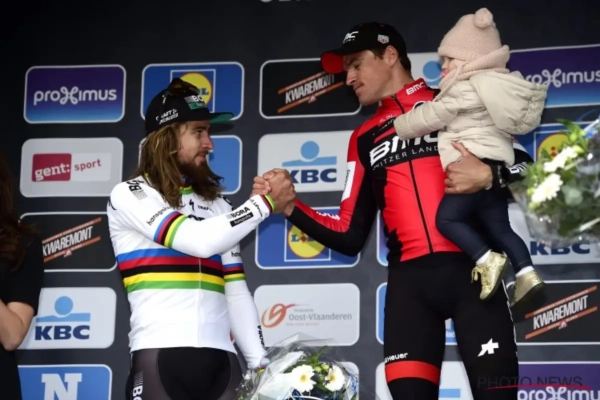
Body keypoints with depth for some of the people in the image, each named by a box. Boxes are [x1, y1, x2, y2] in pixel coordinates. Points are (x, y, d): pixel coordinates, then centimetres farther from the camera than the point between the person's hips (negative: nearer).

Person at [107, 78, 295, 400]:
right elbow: (200, 241, -13)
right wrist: (266, 203, -5)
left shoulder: (218, 205, 17)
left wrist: (260, 364, 7)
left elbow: (236, 291, 16)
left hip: (220, 358, 5)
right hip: (159, 355, -5)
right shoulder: (129, 195, 1)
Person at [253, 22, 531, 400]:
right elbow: (350, 238, 17)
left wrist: (490, 176, -14)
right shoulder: (364, 139, 21)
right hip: (409, 281, 4)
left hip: (470, 268, -3)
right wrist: (290, 205, 6)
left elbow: (527, 167, 5)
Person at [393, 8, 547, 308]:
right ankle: (526, 273, -2)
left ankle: (487, 260, -21)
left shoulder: (465, 88, -6)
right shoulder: (500, 86, 21)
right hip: (497, 167, 10)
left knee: (447, 217, -9)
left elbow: (430, 117, -2)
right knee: (499, 226, 10)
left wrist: (397, 127, 9)